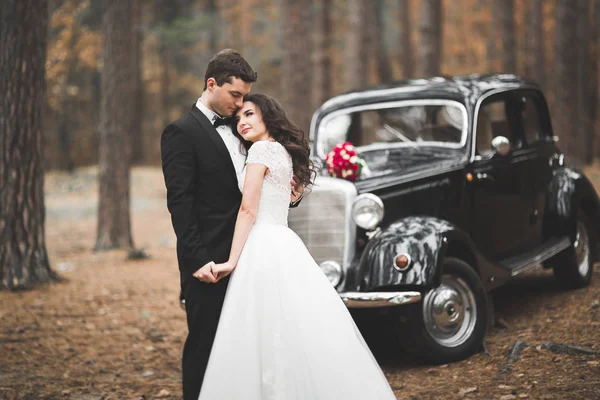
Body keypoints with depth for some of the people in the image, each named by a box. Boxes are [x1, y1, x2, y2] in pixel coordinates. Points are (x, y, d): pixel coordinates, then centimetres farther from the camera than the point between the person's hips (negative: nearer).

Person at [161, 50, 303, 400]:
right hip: (210, 262, -7)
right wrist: (197, 260, -19)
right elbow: (180, 203, -14)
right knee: (204, 345, 1)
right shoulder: (182, 132, -8)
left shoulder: (235, 130, 15)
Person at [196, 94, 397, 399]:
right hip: (283, 245, 9)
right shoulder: (284, 151, 20)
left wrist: (232, 260, -14)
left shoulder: (261, 148, -6)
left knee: (270, 341, -8)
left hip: (265, 249, -9)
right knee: (300, 338, 8)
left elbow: (248, 210, -13)